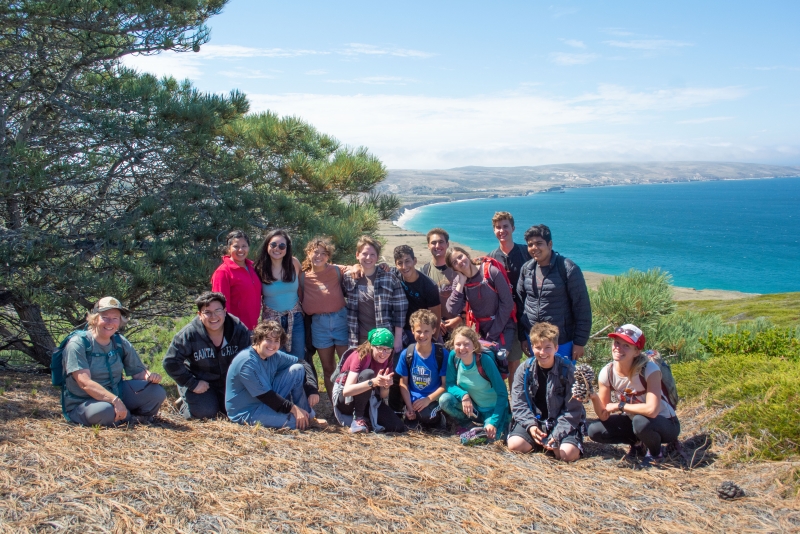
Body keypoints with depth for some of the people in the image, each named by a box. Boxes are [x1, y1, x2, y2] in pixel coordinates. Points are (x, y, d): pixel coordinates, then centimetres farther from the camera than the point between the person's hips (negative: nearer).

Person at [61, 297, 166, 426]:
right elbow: (85, 383, -27)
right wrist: (115, 400, -38)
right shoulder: (78, 344, -16)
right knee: (105, 410, -38)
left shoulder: (121, 343, 2)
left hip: (117, 394, 5)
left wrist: (150, 376, -23)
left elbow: (138, 371, 3)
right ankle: (130, 418, -6)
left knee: (157, 392, -13)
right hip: (82, 405, -5)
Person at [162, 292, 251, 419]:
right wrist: (192, 384, -17)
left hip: (228, 382, 3)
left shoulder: (239, 330, -14)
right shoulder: (189, 334, -20)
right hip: (200, 381, -2)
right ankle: (186, 400, 15)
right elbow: (170, 362, -15)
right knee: (205, 413, -20)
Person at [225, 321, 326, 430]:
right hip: (245, 413, -8)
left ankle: (308, 416, -2)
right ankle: (307, 421, 5)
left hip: (269, 401, 8)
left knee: (298, 369, -4)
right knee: (298, 420, -32)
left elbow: (303, 364, 6)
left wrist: (312, 389, -10)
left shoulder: (274, 356, -1)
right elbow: (265, 395, -25)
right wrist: (293, 408, -25)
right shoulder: (247, 362, -24)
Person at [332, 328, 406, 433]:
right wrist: (372, 382, -48)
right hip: (345, 400, -5)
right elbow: (346, 391, -36)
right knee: (367, 374, -34)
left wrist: (386, 385, -28)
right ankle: (357, 419, -25)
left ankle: (366, 419, 5)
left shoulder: (387, 360, -5)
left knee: (398, 427, -17)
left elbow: (383, 395, -6)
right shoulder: (360, 356, -22)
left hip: (367, 401, 5)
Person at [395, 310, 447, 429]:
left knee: (425, 415, -31)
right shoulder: (406, 354, -1)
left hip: (433, 400, -3)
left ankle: (438, 417, 3)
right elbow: (403, 383, 2)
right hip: (413, 400, 3)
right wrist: (409, 407, -9)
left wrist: (428, 399, -18)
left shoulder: (442, 354, -7)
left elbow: (445, 384, -6)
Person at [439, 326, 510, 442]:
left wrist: (493, 422, -27)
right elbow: (450, 384, -6)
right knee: (445, 399, -22)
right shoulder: (453, 356, -15)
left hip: (493, 408, -3)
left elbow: (502, 393, -22)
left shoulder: (485, 360, -26)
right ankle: (468, 423, 4)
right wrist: (463, 395, -28)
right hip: (472, 406, 3)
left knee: (492, 436, -25)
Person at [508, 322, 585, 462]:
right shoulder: (525, 369, -4)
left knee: (569, 454, -27)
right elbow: (518, 403, -3)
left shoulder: (567, 370, -11)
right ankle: (541, 442, 8)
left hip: (562, 422, -2)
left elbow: (573, 409, -11)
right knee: (514, 445, -22)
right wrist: (530, 425, -20)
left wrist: (557, 434, -21)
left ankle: (554, 443, 8)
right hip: (535, 420, 2)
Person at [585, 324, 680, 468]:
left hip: (664, 424, -5)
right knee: (595, 430, -14)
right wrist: (594, 398, -33)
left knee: (641, 421, -37)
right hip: (633, 421, 5)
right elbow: (604, 416, -14)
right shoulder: (607, 373, -14)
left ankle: (655, 453, -4)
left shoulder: (650, 370, -28)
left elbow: (651, 410, -40)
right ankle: (639, 443, 10)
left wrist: (619, 406, -28)